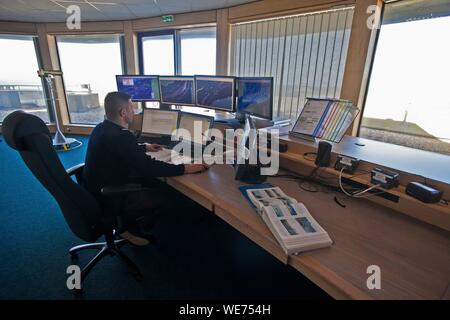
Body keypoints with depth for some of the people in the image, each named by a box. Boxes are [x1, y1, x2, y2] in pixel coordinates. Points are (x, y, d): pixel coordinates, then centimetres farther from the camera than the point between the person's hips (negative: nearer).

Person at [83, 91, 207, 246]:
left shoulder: (102, 128, 1)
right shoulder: (122, 136, -30)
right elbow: (149, 167, -31)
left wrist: (144, 147, 24)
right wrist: (185, 168, -26)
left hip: (94, 188, 9)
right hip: (107, 198, -9)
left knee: (150, 181, 15)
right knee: (161, 194, 0)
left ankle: (127, 225, 25)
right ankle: (127, 228, 17)